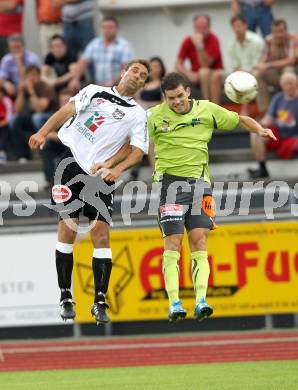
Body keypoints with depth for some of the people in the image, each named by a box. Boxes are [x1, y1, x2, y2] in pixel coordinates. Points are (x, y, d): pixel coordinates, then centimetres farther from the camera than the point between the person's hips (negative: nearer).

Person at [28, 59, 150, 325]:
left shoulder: (138, 114, 11)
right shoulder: (95, 92, 12)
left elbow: (138, 150, 0)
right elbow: (68, 111, 0)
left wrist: (117, 169, -18)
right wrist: (43, 133, -16)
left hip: (101, 174, 0)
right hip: (71, 162, 0)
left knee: (101, 234, -10)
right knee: (68, 230, -3)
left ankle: (100, 301, -7)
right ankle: (65, 297, 6)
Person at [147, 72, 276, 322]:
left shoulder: (207, 110, 4)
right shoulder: (155, 116, -1)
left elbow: (240, 120, 13)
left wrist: (260, 130, -5)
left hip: (199, 181, 2)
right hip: (170, 181, -2)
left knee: (199, 241, -8)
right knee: (173, 242, -9)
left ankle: (201, 300, -15)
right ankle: (174, 303, -12)